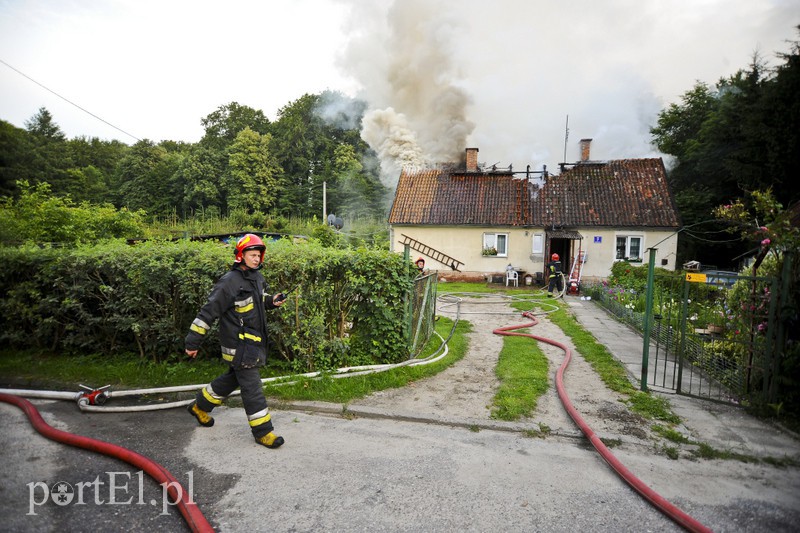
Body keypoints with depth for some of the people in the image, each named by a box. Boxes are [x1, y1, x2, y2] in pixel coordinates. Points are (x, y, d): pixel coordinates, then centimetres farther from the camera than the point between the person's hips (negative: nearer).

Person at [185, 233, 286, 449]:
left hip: (254, 340, 9)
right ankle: (262, 431, 9)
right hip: (238, 344, -9)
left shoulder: (257, 277, 6)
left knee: (234, 377, 24)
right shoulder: (230, 282, -20)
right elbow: (208, 311, -17)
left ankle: (200, 406, 44)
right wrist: (193, 342, -14)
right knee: (251, 386, -3)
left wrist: (272, 301, 3)